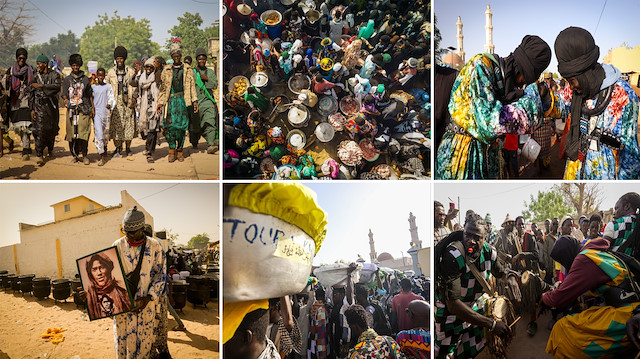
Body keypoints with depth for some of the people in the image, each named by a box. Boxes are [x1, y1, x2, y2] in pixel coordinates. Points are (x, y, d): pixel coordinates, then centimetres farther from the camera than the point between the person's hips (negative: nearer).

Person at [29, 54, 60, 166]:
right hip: (39, 105, 0)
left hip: (51, 106, 0)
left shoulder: (54, 75, 3)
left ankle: (50, 149, 32)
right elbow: (31, 93, 8)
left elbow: (57, 86, -17)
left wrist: (41, 86, -17)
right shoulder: (35, 76, 9)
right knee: (39, 130, -9)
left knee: (51, 130, 8)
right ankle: (39, 156, -10)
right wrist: (32, 109, 2)